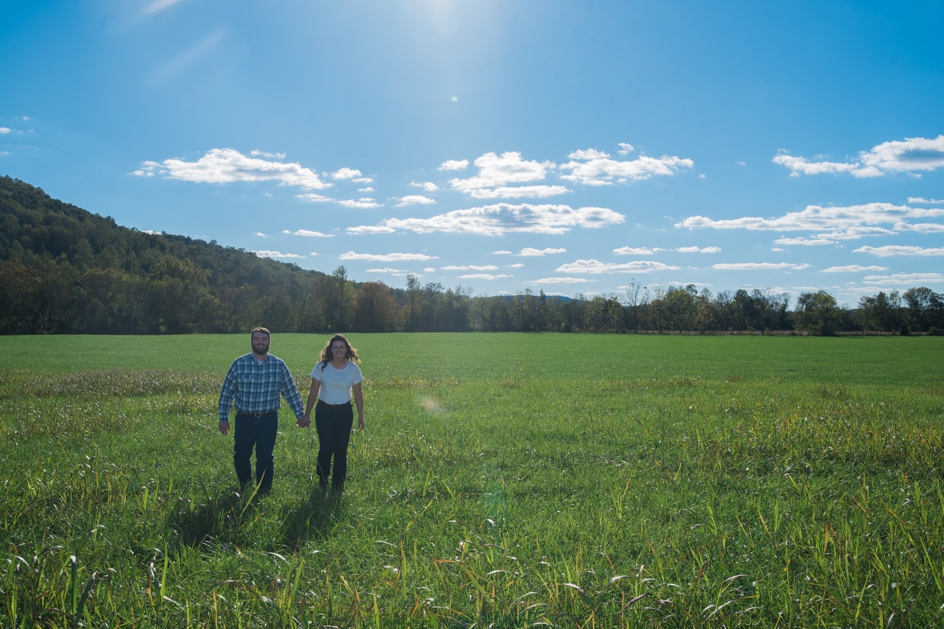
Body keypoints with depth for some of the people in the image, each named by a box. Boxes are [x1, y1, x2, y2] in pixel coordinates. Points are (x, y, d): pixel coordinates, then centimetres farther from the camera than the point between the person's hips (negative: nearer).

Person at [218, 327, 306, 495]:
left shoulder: (279, 365, -2)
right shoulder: (239, 364, -5)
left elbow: (291, 391, 5)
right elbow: (227, 392, 0)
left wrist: (299, 414, 5)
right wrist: (223, 418, -1)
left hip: (268, 419, 0)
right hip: (244, 419, 1)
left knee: (265, 457, 3)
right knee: (240, 456, 10)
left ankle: (263, 492, 19)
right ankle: (243, 486, 36)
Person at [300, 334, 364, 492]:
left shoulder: (353, 369, -4)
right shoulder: (321, 367, -7)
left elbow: (358, 394, 4)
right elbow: (313, 392, -1)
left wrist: (361, 416, 6)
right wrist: (306, 415, 0)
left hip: (344, 412, 1)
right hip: (324, 411, -1)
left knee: (341, 450, 4)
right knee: (326, 448, -6)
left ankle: (338, 485, 19)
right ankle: (322, 481, 21)